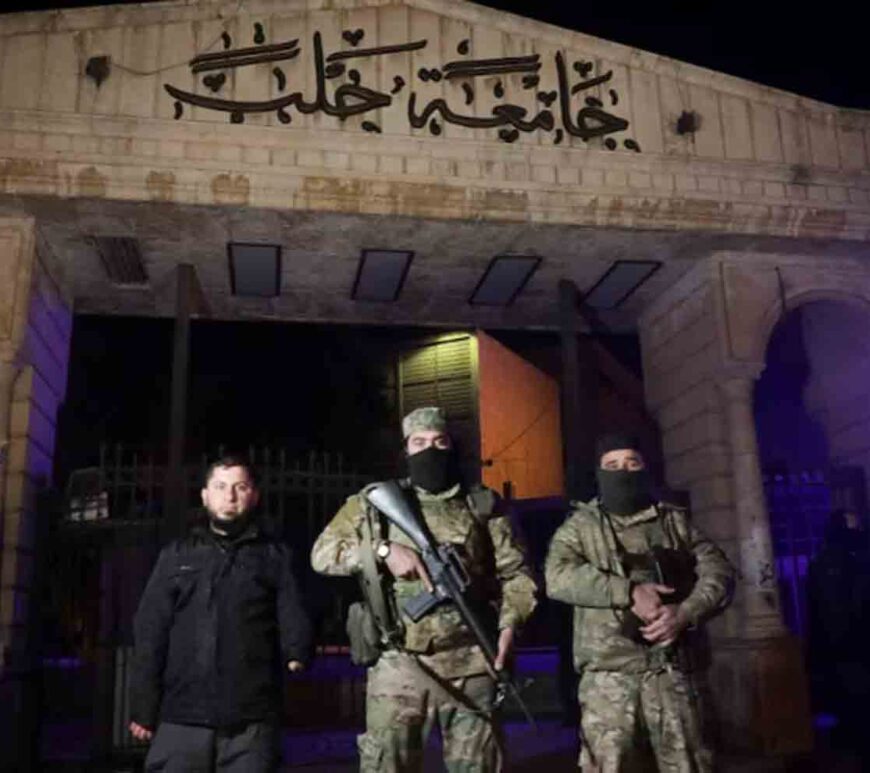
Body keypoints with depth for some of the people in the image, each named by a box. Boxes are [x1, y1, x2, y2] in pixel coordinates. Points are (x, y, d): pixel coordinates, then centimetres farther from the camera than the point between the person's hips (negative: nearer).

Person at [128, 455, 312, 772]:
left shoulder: (275, 555, 12)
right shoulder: (176, 554, 15)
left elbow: (292, 614, 2)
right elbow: (150, 632, 11)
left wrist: (296, 653, -19)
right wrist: (143, 707, 4)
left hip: (251, 720, -1)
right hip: (182, 715, 1)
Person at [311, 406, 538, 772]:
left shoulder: (483, 505, 8)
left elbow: (516, 572, 9)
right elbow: (323, 553, 1)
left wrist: (509, 622, -8)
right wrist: (383, 549, -12)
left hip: (470, 665, 1)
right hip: (400, 666, -1)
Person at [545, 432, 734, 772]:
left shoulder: (675, 522, 15)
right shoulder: (580, 525, 8)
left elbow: (719, 571, 6)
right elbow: (558, 577, -10)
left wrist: (685, 613, -13)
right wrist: (629, 592, -19)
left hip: (671, 671, 2)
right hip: (608, 673, -2)